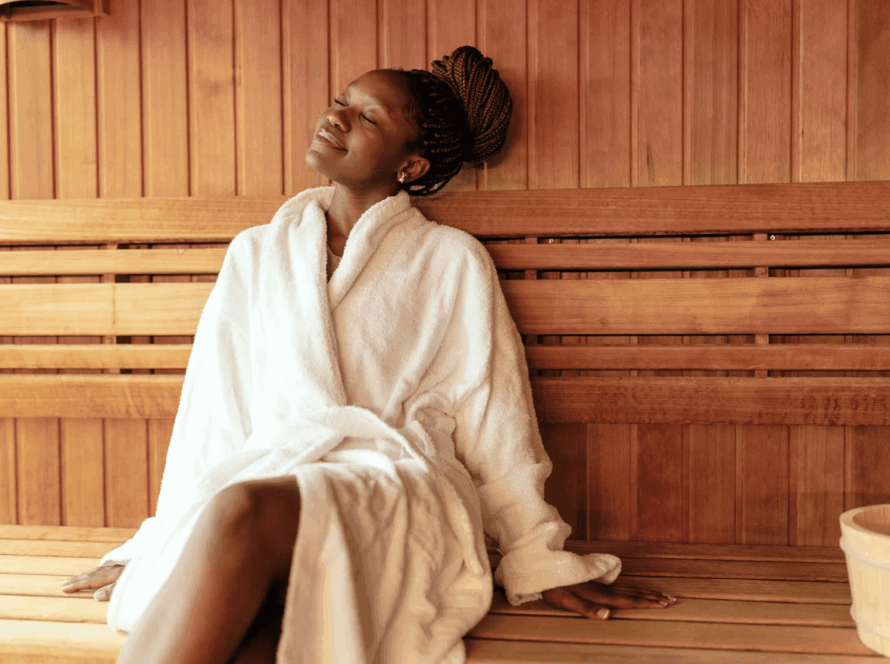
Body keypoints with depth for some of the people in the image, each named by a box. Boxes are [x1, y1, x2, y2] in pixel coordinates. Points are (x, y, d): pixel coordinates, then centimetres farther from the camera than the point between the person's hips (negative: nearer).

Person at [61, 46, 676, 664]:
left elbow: (493, 419, 9)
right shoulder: (256, 254, 20)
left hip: (401, 490, -2)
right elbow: (213, 415, 20)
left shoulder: (451, 260, 11)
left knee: (243, 512, -35)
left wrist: (543, 565, 8)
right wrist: (157, 545, 19)